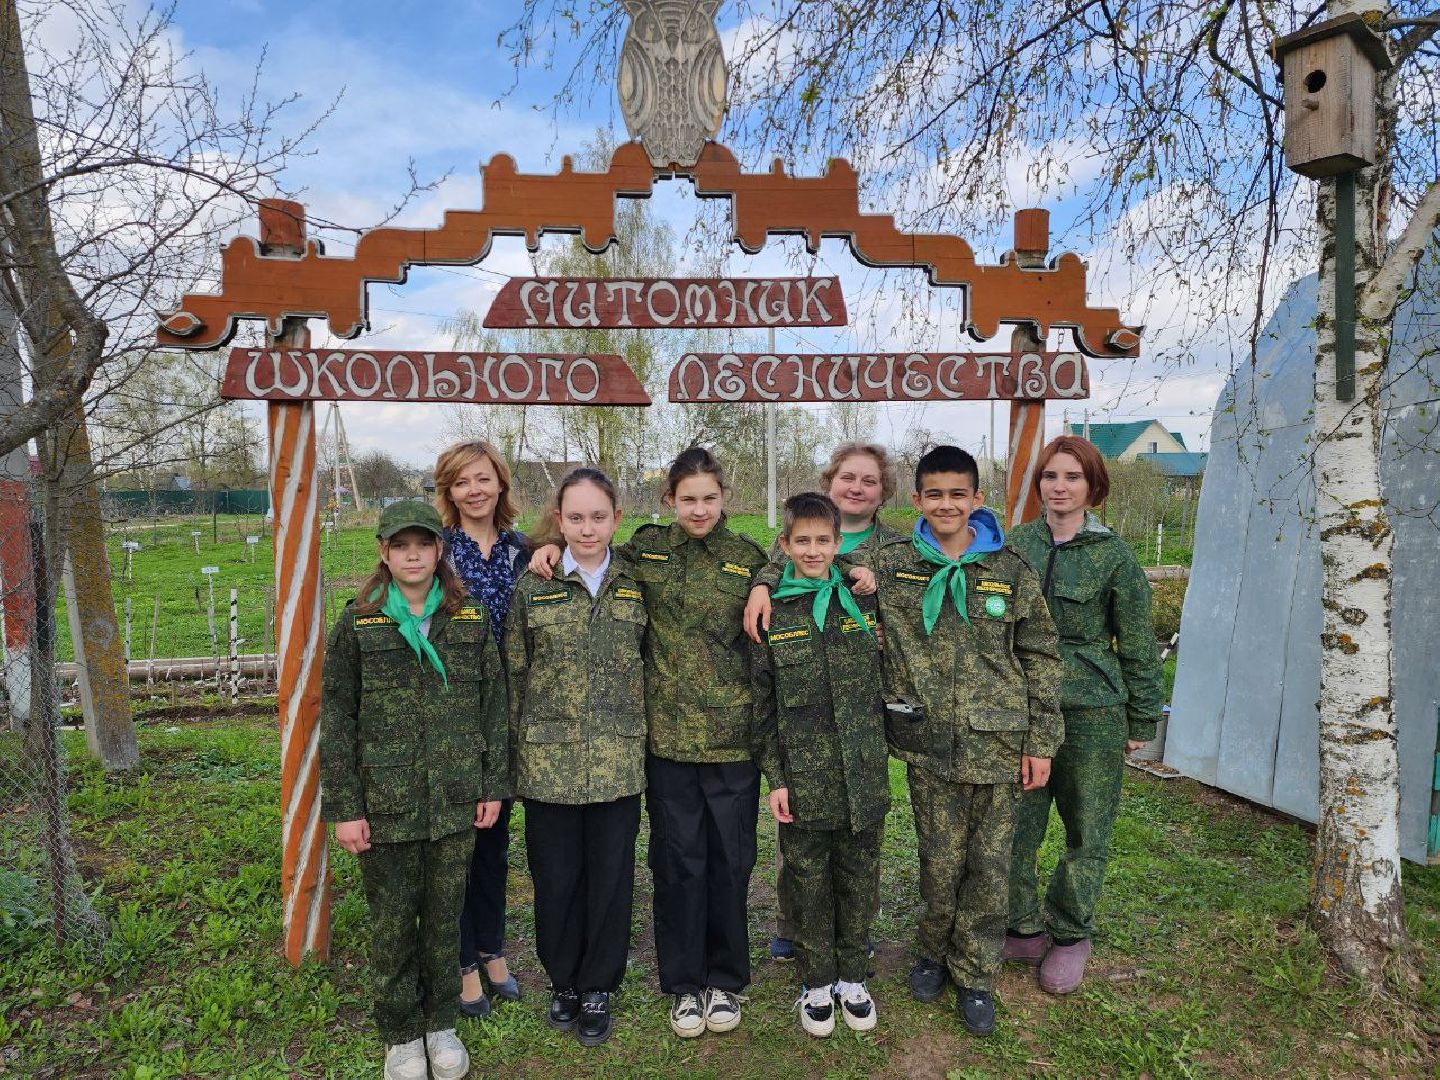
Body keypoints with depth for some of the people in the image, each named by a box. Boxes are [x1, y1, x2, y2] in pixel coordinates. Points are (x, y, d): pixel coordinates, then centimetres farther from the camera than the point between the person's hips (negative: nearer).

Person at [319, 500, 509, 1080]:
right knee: (392, 923, 11)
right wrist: (344, 806, -6)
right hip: (385, 804, -1)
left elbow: (494, 705, 4)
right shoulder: (356, 626, -3)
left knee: (445, 916, 13)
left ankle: (441, 1023, 34)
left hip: (454, 801, 1)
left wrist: (493, 786, 1)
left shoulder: (471, 619, 1)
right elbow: (336, 720, -2)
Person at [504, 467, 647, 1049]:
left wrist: (646, 741, 8)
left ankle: (597, 988, 31)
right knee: (556, 878, 11)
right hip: (549, 761, 0)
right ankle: (563, 981, 35)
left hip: (618, 762, 1)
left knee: (610, 878, 10)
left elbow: (651, 668, 9)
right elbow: (514, 675, 2)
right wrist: (516, 750, 2)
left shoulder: (637, 586, 1)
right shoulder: (532, 587, -2)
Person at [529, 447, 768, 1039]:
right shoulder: (645, 548, 2)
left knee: (729, 858, 10)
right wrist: (556, 545, -2)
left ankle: (724, 979, 30)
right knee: (677, 858, 9)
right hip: (668, 734, 0)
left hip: (734, 735, 0)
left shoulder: (749, 558, 2)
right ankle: (684, 984, 28)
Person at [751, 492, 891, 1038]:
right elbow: (762, 703, -3)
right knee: (809, 882, 10)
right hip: (803, 777, -2)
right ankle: (817, 983, 31)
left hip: (864, 774, 2)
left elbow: (886, 677, 14)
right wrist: (775, 777, -5)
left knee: (859, 878, 13)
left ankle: (851, 977, 34)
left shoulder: (863, 599, 3)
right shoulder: (770, 613, -4)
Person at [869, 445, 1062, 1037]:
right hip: (929, 743, 0)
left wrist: (1041, 742, 0)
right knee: (939, 860, 10)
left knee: (989, 864, 10)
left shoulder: (1010, 570, -1)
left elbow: (1041, 657, 2)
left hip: (998, 743, 0)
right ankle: (934, 951, 37)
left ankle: (975, 974, 29)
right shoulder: (890, 564, -1)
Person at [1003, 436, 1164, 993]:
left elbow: (1138, 644, 2)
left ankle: (1070, 935, 29)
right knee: (1013, 826, 5)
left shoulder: (1113, 554, -3)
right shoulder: (1015, 545, 4)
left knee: (1086, 831, 10)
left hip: (1092, 711, -2)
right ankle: (1024, 928, 26)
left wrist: (1142, 719, 4)